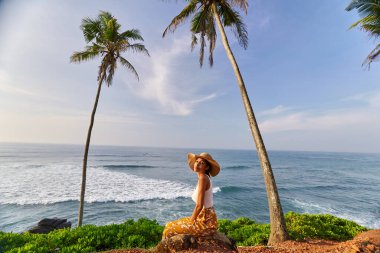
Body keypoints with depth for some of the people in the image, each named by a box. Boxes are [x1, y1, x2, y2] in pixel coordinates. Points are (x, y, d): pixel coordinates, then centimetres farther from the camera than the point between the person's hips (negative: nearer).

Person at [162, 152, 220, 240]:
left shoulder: (203, 178, -22)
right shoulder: (204, 178, 6)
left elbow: (199, 205, -23)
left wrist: (191, 221, -9)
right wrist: (192, 219, 10)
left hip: (205, 223, -8)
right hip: (205, 219, 9)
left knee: (170, 230, -2)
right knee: (170, 225, 17)